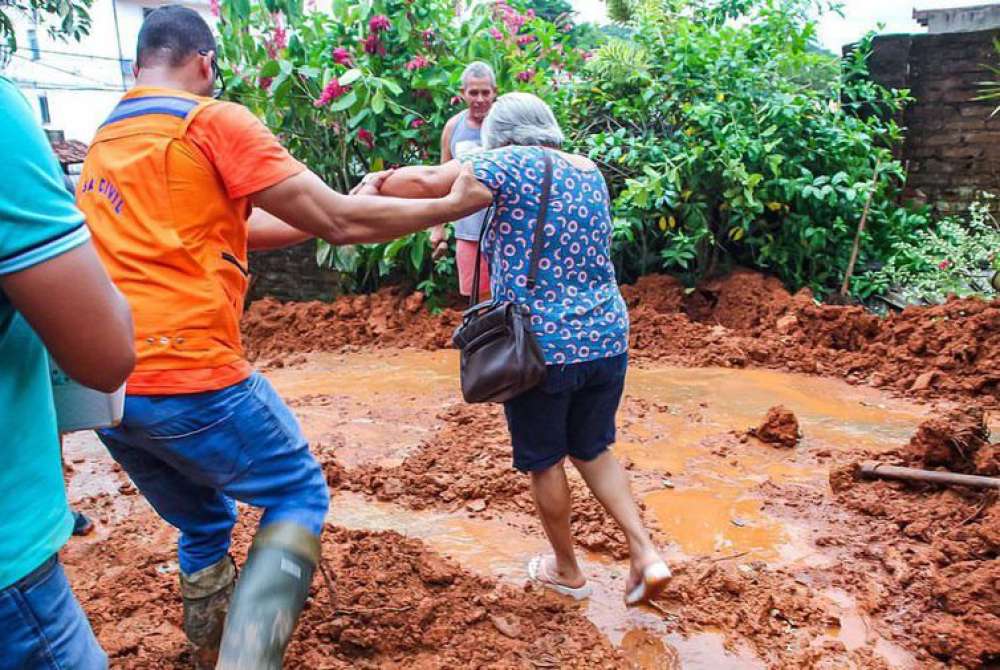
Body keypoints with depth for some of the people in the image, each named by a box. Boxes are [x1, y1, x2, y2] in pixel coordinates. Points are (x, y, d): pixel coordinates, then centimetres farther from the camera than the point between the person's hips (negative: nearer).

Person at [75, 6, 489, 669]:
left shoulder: (104, 141, 18)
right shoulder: (214, 120, -6)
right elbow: (339, 224, -9)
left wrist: (346, 207, 23)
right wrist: (452, 205, 4)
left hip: (107, 388, 8)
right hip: (189, 375, -8)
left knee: (204, 526, 23)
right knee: (300, 496, 10)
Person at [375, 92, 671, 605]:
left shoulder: (515, 163, -10)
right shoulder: (589, 170, 11)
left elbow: (427, 182, -18)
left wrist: (376, 183, 1)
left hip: (540, 348, -6)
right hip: (607, 341, 6)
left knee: (544, 461, 15)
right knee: (592, 451, 25)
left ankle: (567, 571, 33)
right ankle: (646, 554, 18)